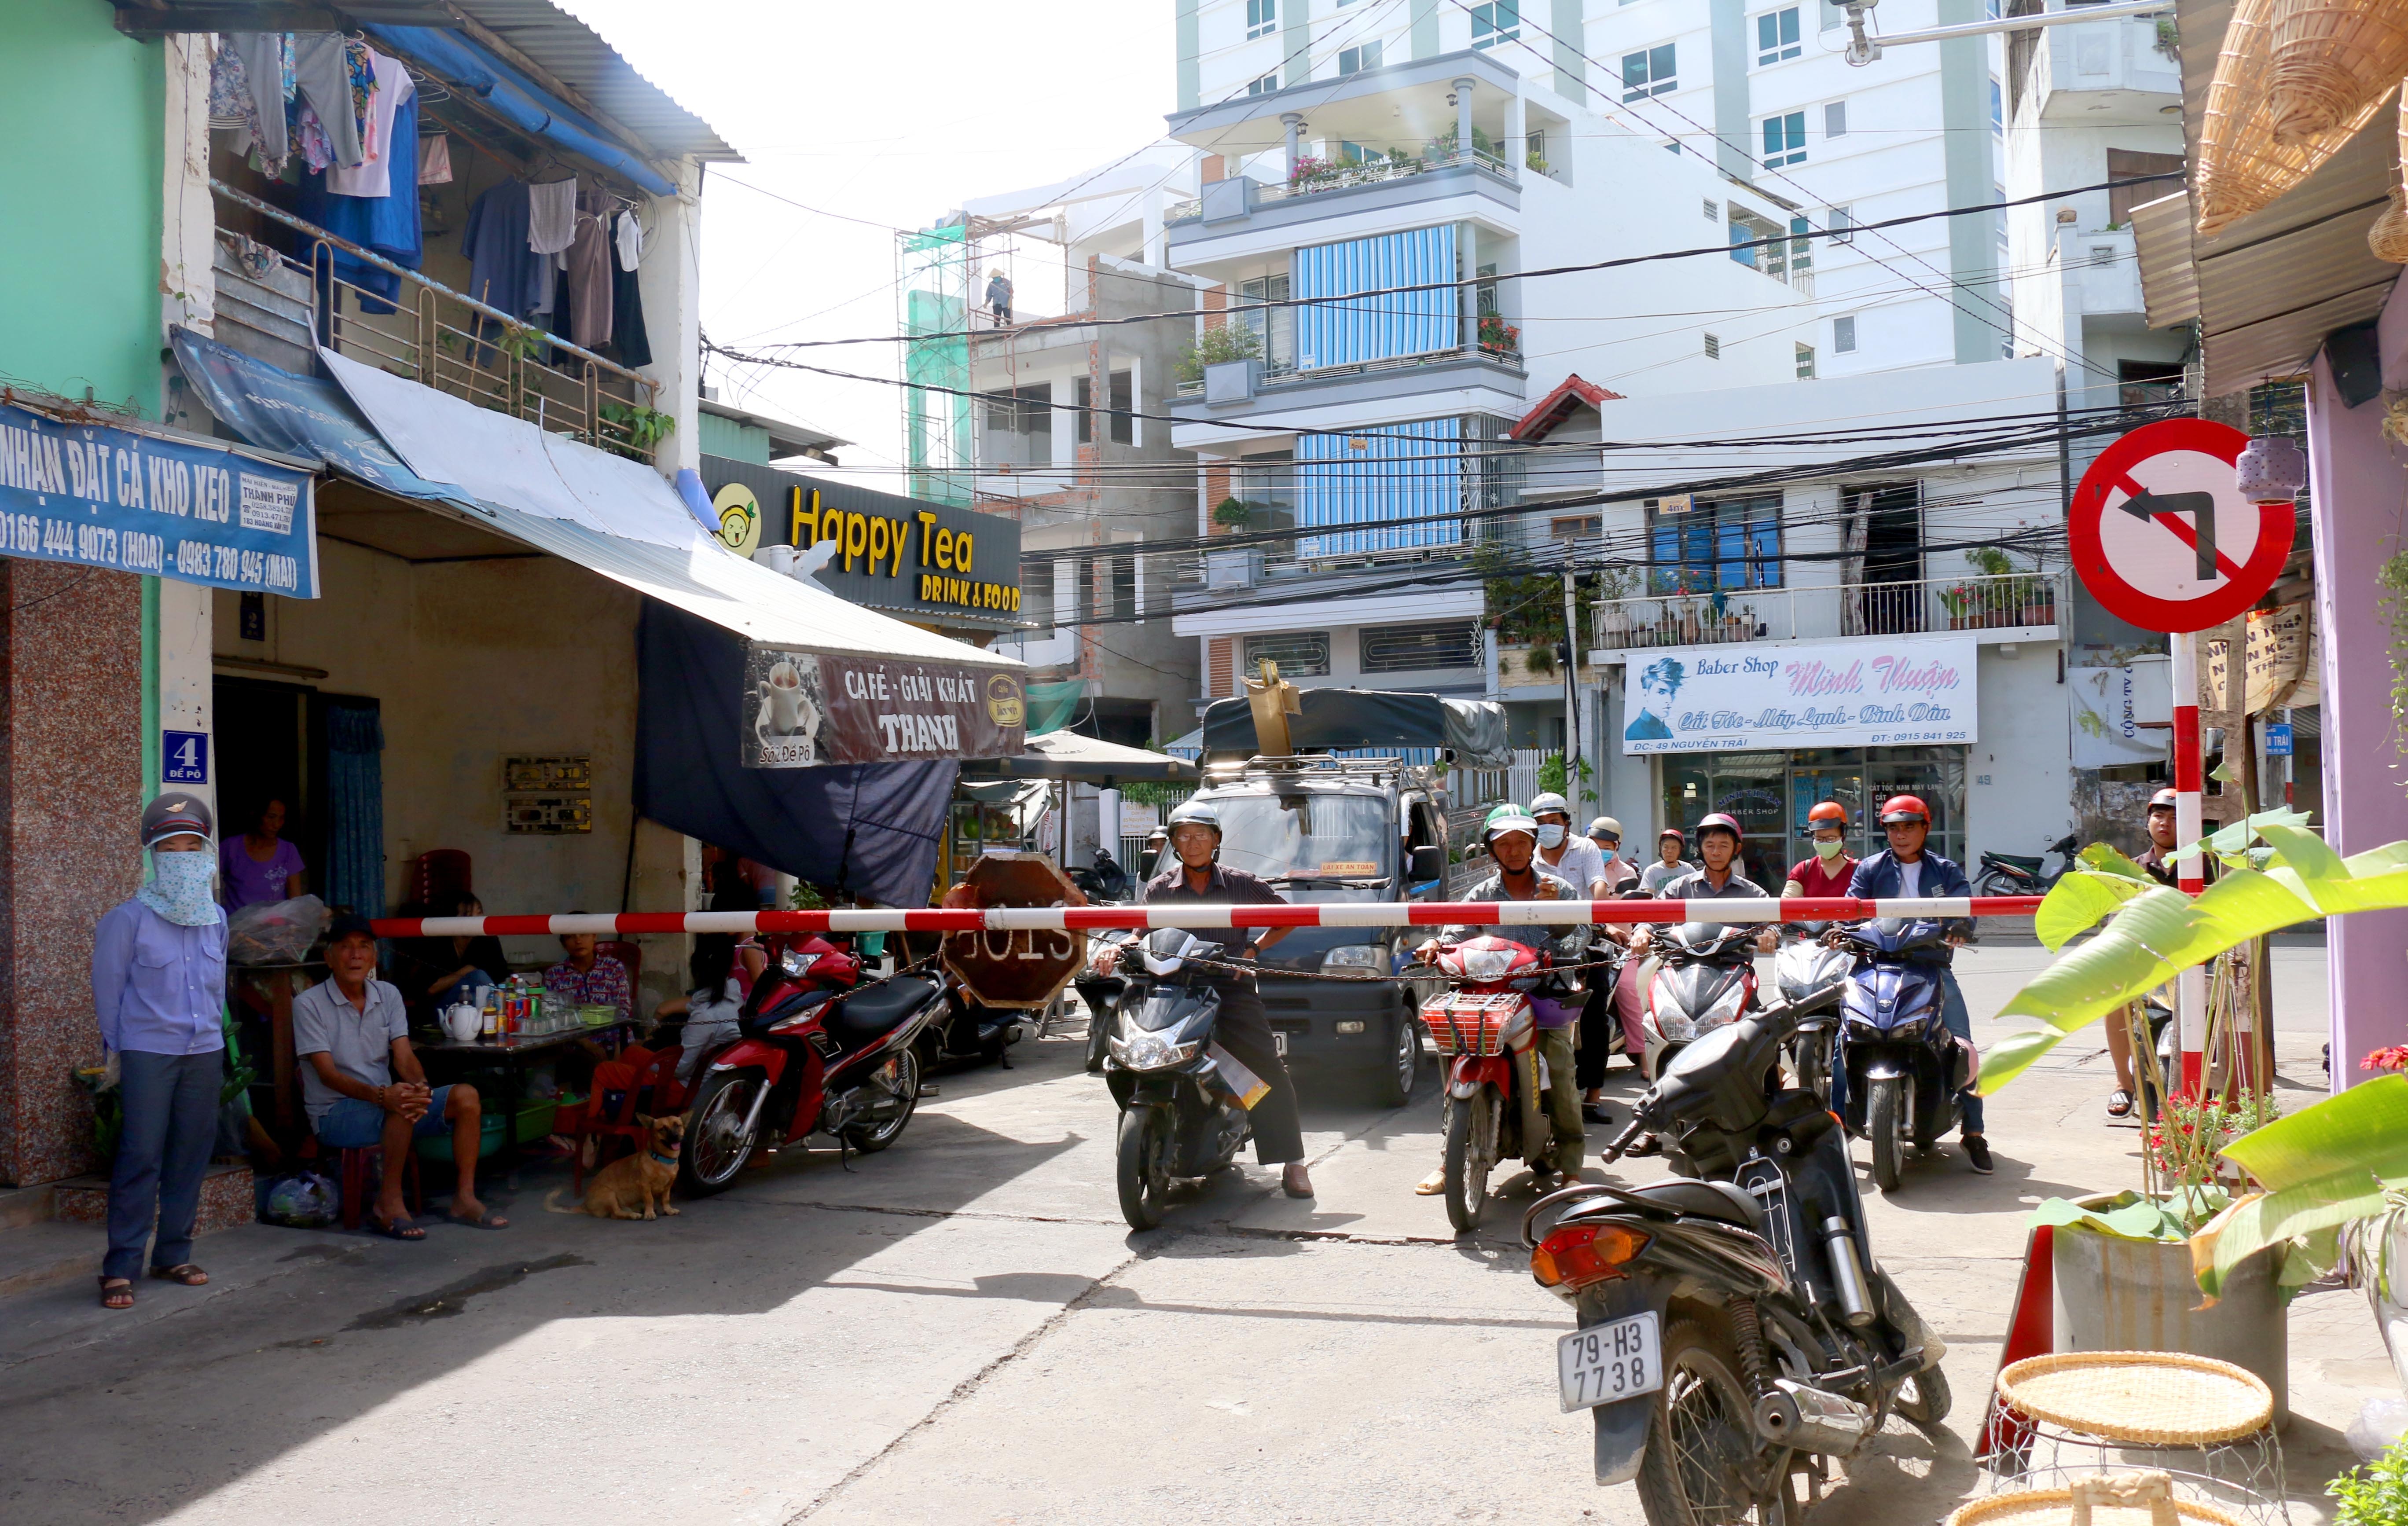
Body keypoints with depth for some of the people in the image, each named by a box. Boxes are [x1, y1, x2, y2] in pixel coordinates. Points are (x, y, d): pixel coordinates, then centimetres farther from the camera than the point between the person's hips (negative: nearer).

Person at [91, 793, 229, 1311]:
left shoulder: (216, 919, 9)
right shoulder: (128, 919, -6)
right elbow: (108, 987, 0)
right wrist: (114, 1050, 4)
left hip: (205, 1054, 5)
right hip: (147, 1054, -5)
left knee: (191, 1156, 7)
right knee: (140, 1158, -7)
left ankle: (173, 1254, 19)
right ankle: (120, 1267, 0)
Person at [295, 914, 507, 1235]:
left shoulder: (389, 995, 8)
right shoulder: (309, 1004, -8)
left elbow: (404, 1057, -2)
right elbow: (328, 1074, -17)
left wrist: (420, 1087, -26)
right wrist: (381, 1095, -35)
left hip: (384, 1104, 6)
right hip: (335, 1113, -6)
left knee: (466, 1096, -15)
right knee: (399, 1108, -36)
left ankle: (464, 1199, -13)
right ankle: (389, 1204, -22)